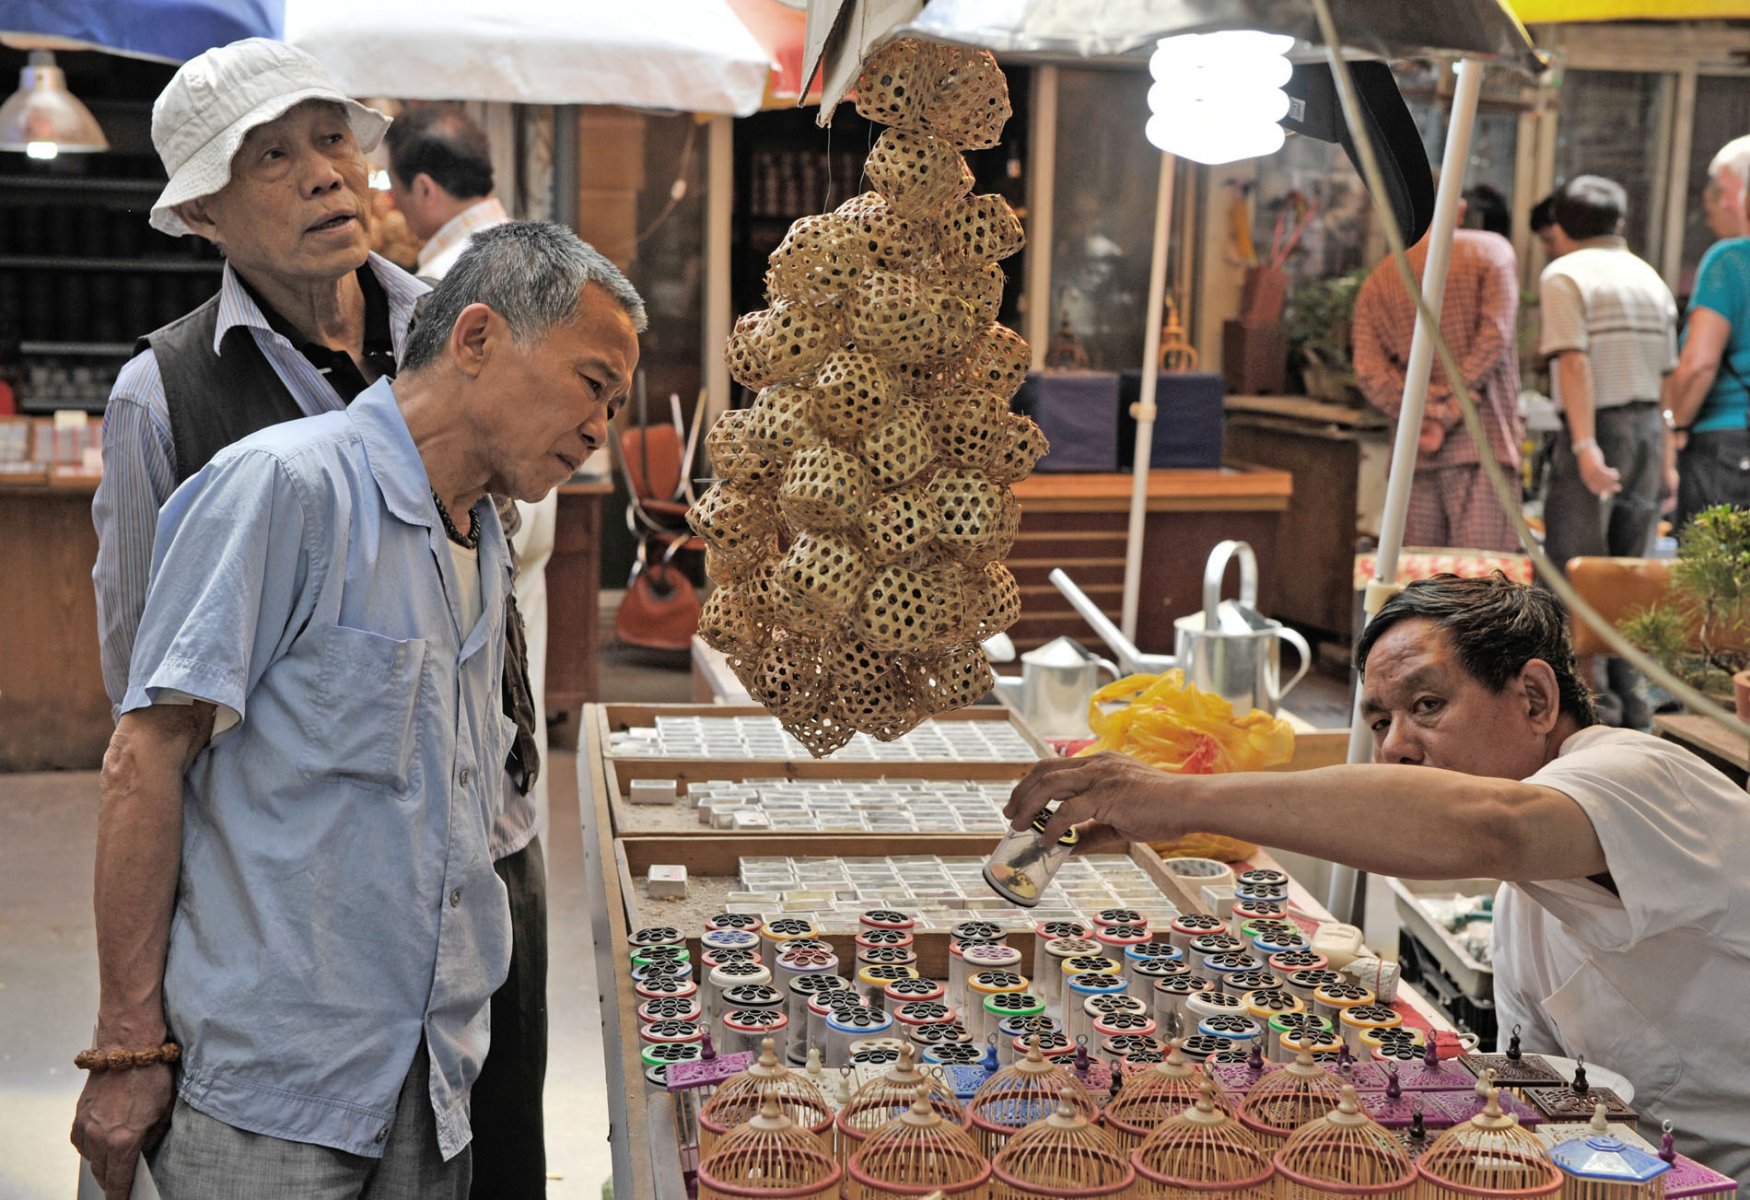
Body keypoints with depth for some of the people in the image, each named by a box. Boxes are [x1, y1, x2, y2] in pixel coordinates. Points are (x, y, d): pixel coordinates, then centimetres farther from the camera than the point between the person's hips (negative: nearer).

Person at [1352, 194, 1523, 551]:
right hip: (1482, 441, -3)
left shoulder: (1378, 281, 13)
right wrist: (1450, 416, -9)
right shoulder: (1491, 250, 5)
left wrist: (1430, 414, -6)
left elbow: (1370, 373, -1)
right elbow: (1494, 339, -9)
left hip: (1415, 452, 3)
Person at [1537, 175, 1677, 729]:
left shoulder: (1564, 274, -3)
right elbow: (1667, 373, 12)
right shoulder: (1650, 278, 16)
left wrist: (1584, 444, -22)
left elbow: (1575, 362, -16)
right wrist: (1664, 461, 15)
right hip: (1650, 430, 7)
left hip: (1598, 429, -7)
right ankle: (1630, 706, 15)